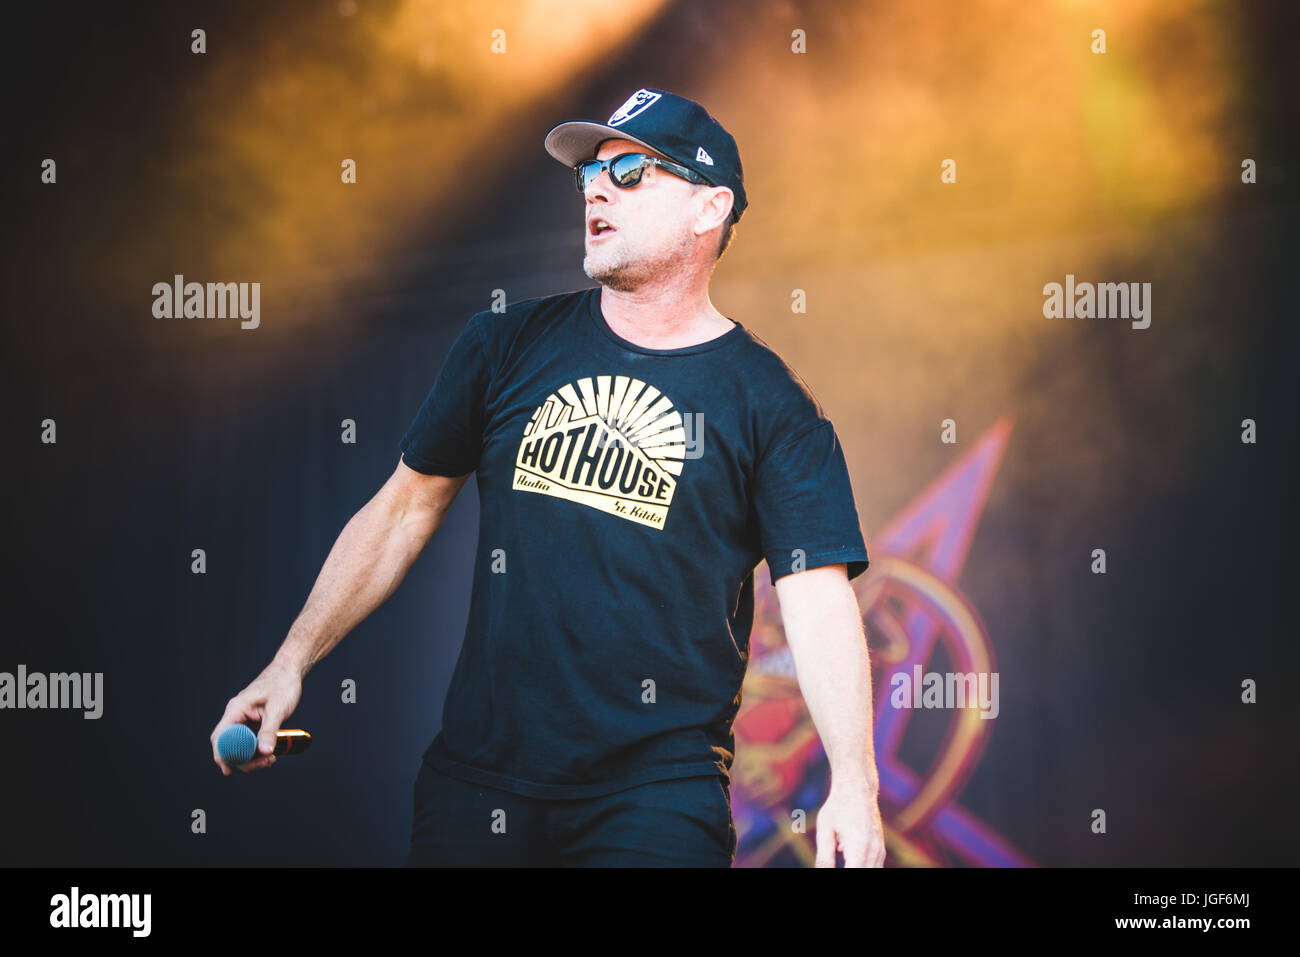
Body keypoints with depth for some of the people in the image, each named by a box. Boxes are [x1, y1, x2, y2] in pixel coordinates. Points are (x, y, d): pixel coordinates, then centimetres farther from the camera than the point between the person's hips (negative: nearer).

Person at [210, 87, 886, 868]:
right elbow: (407, 507, 11)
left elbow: (818, 598, -10)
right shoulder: (508, 346, 6)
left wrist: (854, 783, -22)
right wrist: (291, 663, 7)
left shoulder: (771, 404, -3)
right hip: (475, 775, 3)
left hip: (659, 795, -3)